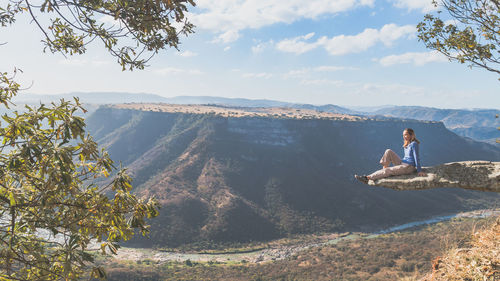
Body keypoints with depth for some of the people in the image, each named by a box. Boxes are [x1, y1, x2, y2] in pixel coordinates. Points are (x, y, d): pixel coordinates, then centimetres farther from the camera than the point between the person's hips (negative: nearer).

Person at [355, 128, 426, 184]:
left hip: (409, 167, -8)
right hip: (402, 163, 8)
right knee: (388, 152, -5)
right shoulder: (406, 144, 14)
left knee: (388, 171, -24)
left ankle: (367, 178, -27)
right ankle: (384, 169, -10)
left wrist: (419, 171, -16)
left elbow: (416, 158, -15)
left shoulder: (414, 144, -11)